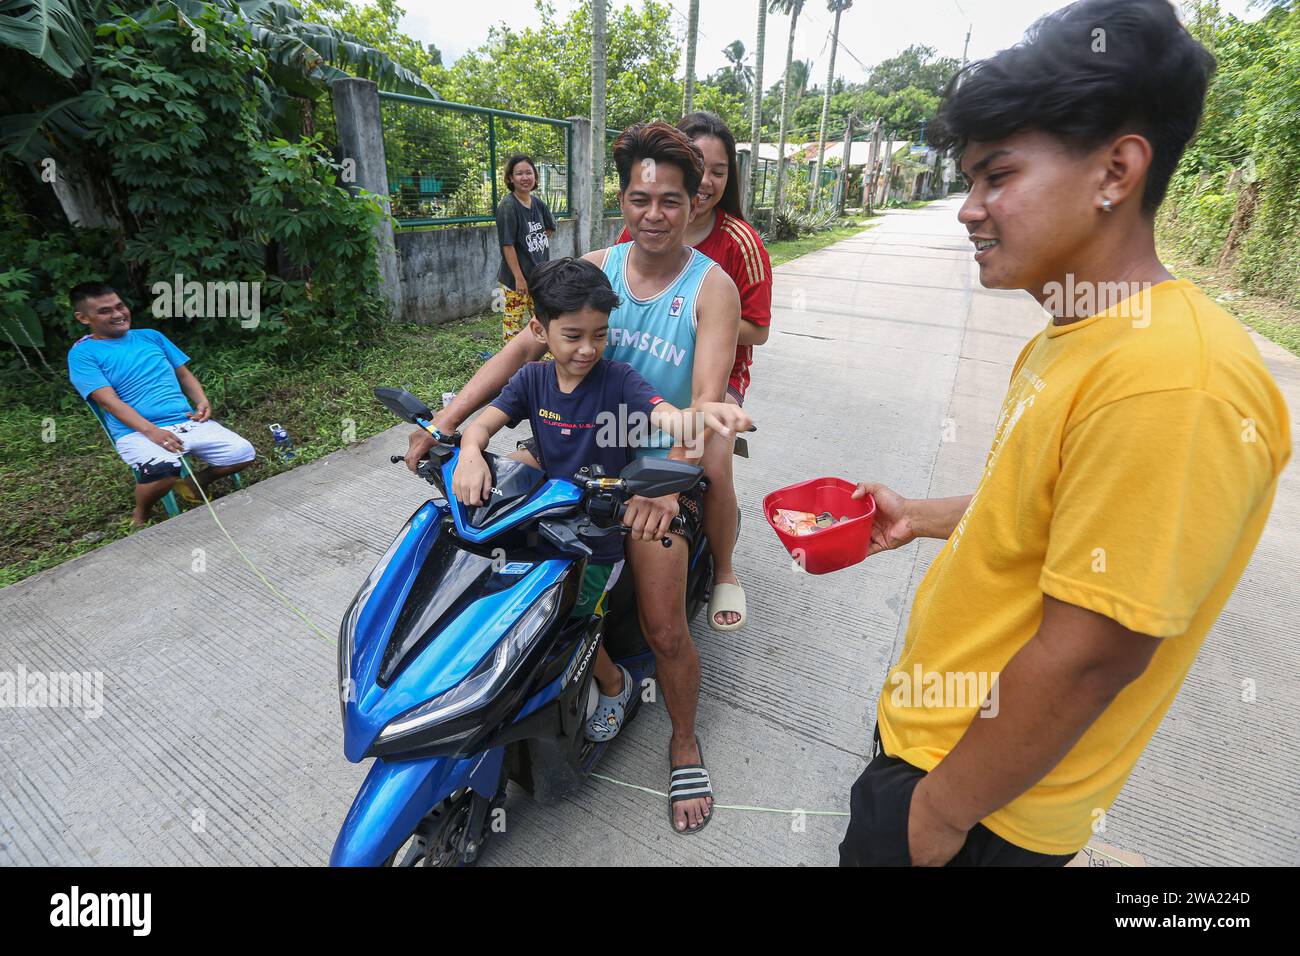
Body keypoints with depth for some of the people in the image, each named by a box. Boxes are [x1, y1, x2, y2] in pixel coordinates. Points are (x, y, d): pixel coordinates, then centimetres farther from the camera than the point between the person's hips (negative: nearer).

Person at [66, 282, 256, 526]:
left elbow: (184, 373, 21)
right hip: (137, 432, -5)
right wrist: (151, 430, -23)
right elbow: (109, 400, -9)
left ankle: (194, 484, 14)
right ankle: (139, 516, -2)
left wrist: (202, 402, 0)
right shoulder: (83, 354, 4)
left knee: (244, 453, -15)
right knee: (163, 469, -37)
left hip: (189, 421, 5)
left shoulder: (151, 336, 19)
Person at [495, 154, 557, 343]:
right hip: (515, 278, -7)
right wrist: (519, 277, -20)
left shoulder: (539, 203, 5)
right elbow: (507, 245, -17)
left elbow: (550, 229, 23)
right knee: (513, 322, -2)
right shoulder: (507, 206, -14)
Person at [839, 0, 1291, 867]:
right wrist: (922, 518, 13)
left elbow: (1088, 656, -27)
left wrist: (942, 810, -17)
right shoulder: (1069, 340, 2)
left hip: (977, 800, -8)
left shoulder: (1168, 380, -29)